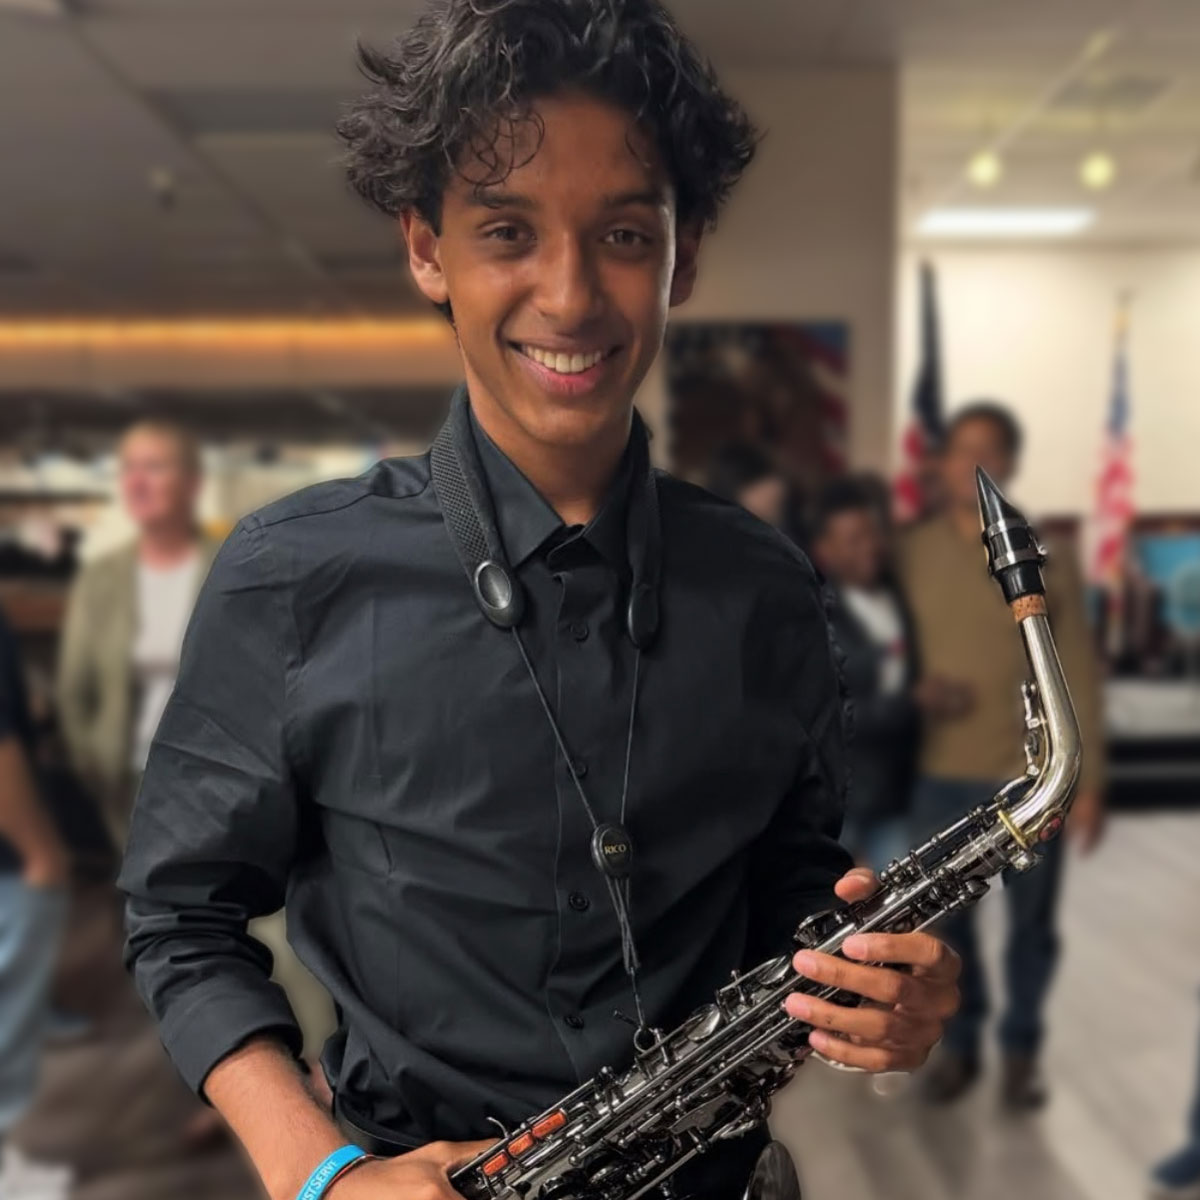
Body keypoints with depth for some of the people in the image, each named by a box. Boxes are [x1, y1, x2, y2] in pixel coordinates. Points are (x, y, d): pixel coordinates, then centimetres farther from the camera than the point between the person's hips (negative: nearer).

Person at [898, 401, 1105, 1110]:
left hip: (1031, 776, -1)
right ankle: (960, 1044, 30)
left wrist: (1089, 780, -4)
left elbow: (1079, 676, -1)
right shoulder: (911, 554, 1)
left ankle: (1022, 1049, 31)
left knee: (1031, 923, 10)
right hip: (941, 774, 1)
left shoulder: (1048, 562, -1)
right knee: (946, 919, 10)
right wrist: (916, 692, -14)